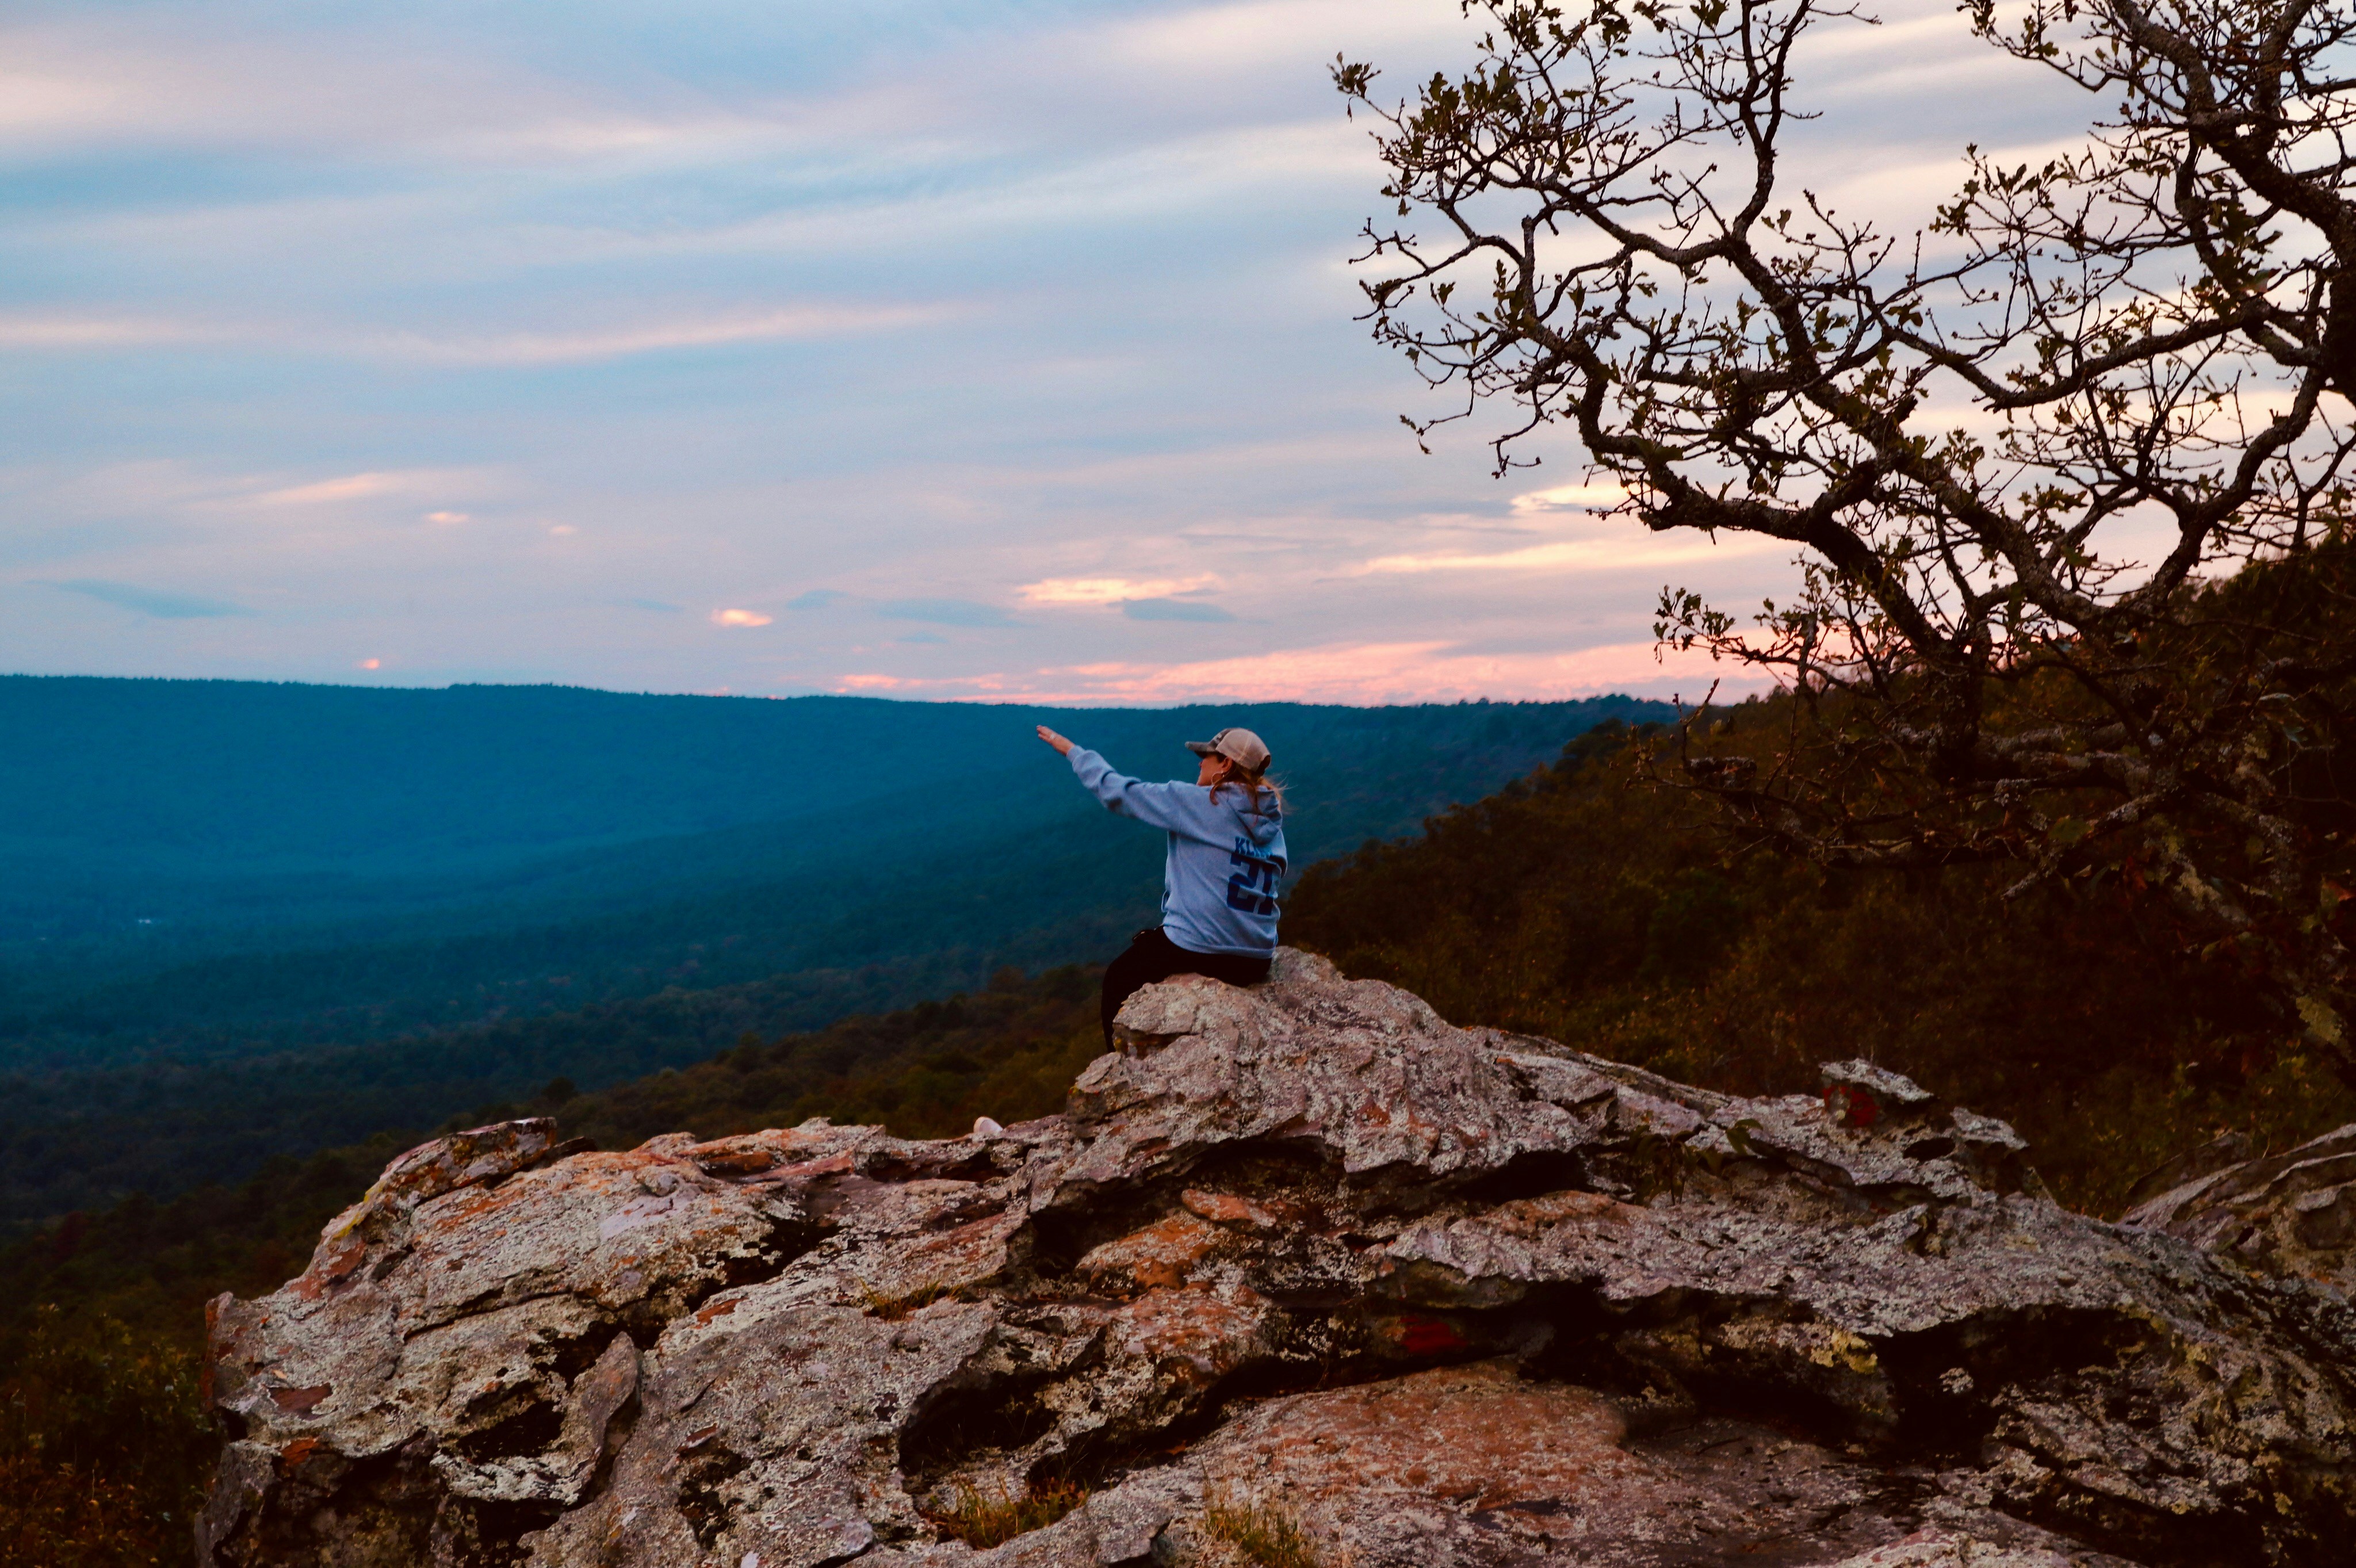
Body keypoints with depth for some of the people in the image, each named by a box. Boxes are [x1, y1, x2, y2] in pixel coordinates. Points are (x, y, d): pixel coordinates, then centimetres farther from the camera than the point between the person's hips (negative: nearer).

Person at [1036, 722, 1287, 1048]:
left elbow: (1117, 791, -5)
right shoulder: (1272, 821, 7)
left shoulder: (1194, 802, -11)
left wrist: (1070, 749, 8)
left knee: (1117, 978, 21)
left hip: (1197, 948, -7)